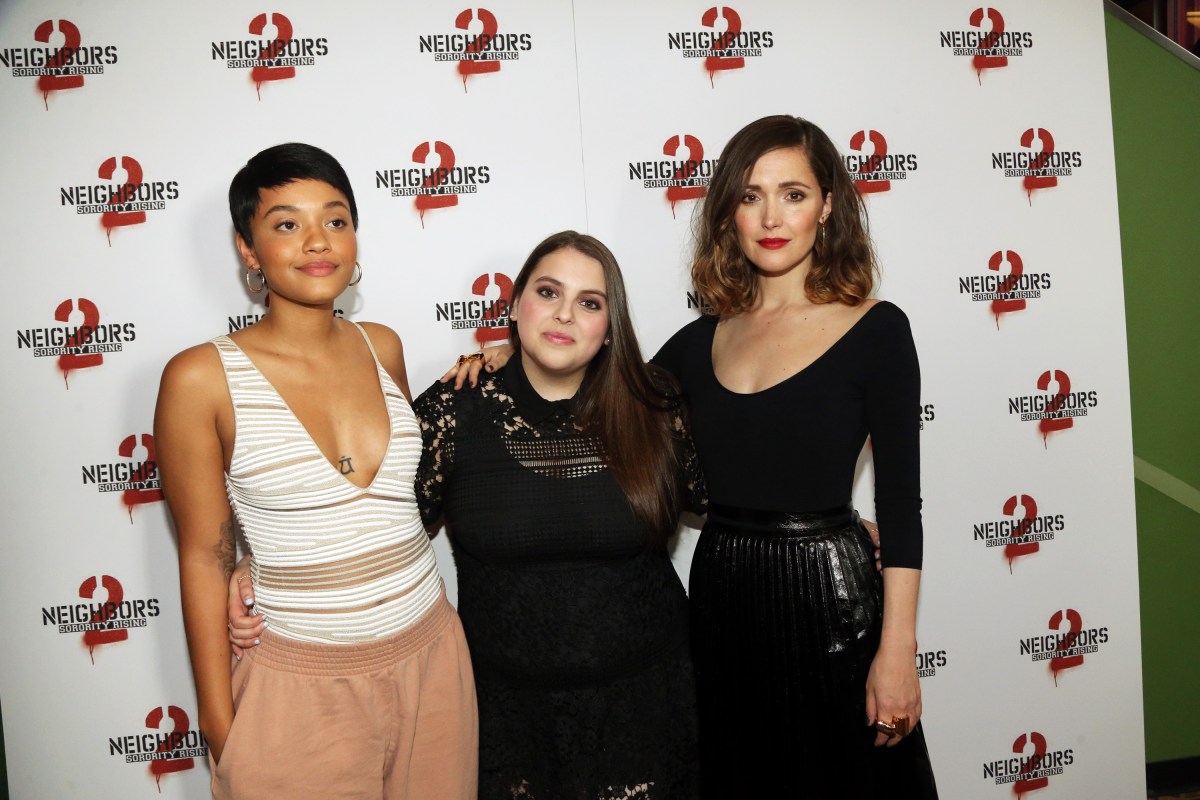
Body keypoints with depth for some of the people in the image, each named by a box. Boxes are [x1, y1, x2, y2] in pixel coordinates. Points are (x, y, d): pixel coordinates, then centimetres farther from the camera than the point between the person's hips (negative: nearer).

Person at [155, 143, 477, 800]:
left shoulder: (383, 348, 3)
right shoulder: (202, 378, -10)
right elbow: (205, 557, -6)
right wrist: (220, 722, -4)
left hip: (430, 659, 4)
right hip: (302, 684, -4)